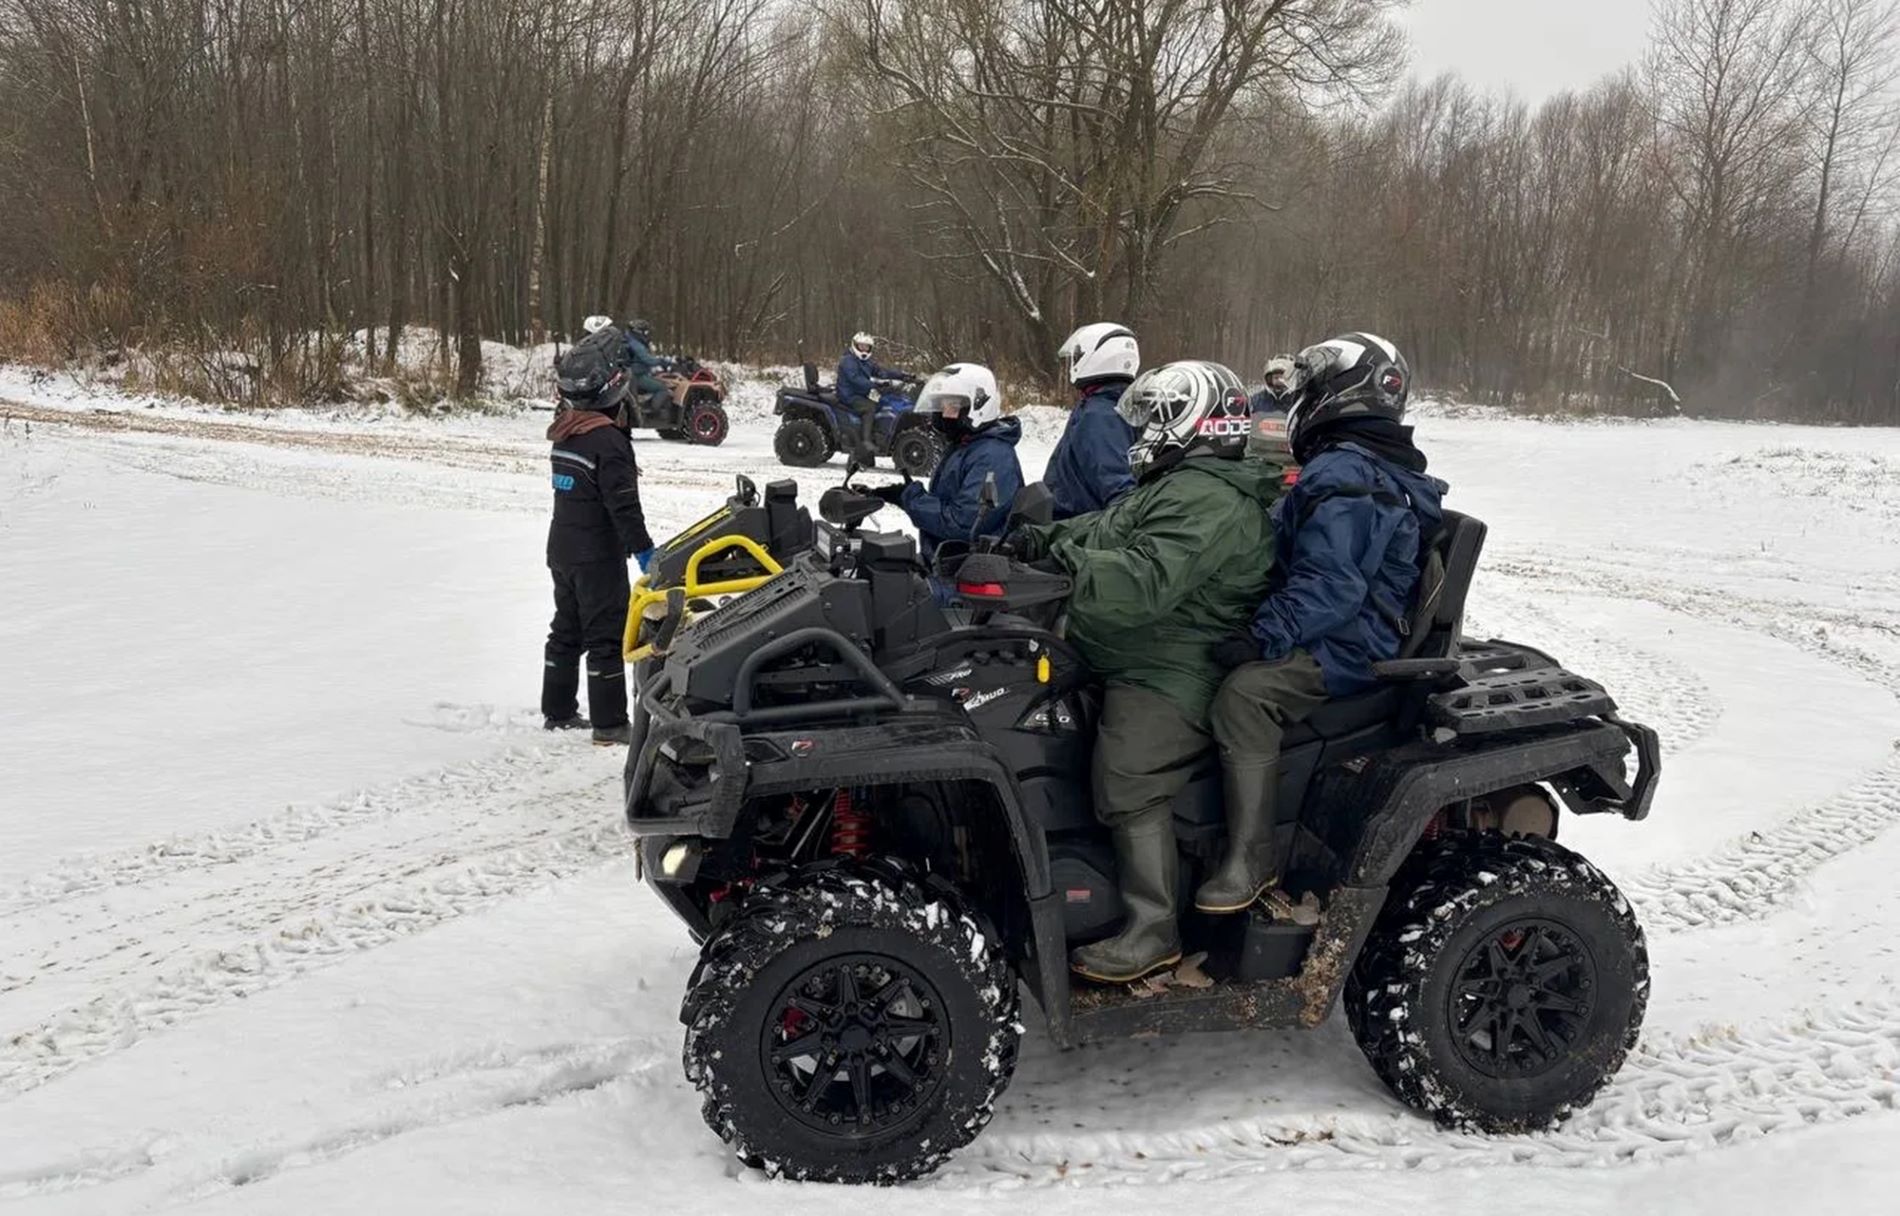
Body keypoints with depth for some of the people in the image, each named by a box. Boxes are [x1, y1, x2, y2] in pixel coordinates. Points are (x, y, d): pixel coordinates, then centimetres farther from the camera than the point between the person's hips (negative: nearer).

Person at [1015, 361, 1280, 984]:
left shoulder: (1203, 502, -20)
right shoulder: (1185, 488, 17)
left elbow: (1142, 583, -32)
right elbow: (1107, 530, 19)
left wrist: (1059, 558, -27)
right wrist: (1043, 538, 3)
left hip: (1170, 676, -12)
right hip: (1145, 658, 12)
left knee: (1129, 784, -21)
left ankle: (1153, 928, -16)